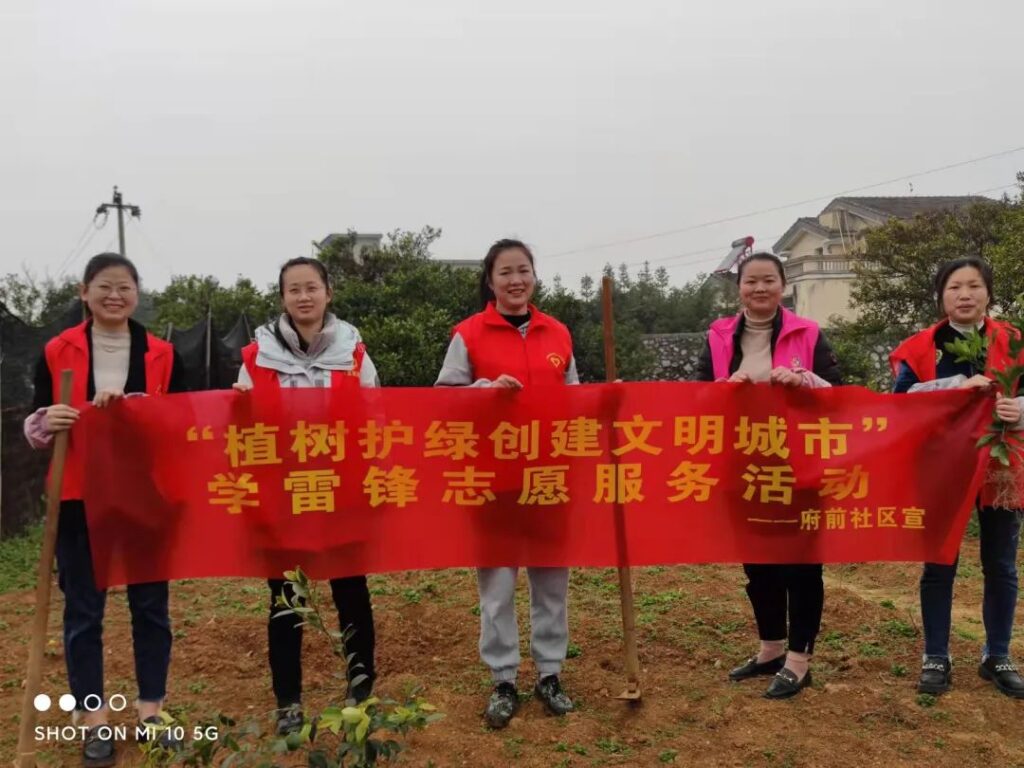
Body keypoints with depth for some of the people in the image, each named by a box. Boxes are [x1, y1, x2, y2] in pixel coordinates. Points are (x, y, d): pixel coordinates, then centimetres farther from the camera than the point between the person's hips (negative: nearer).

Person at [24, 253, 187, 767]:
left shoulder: (162, 355, 3)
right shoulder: (57, 352, 1)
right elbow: (35, 427, 3)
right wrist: (47, 424, -20)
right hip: (79, 497, -1)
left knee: (150, 604, 8)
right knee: (83, 608, 6)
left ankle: (151, 710, 23)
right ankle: (94, 719, 19)